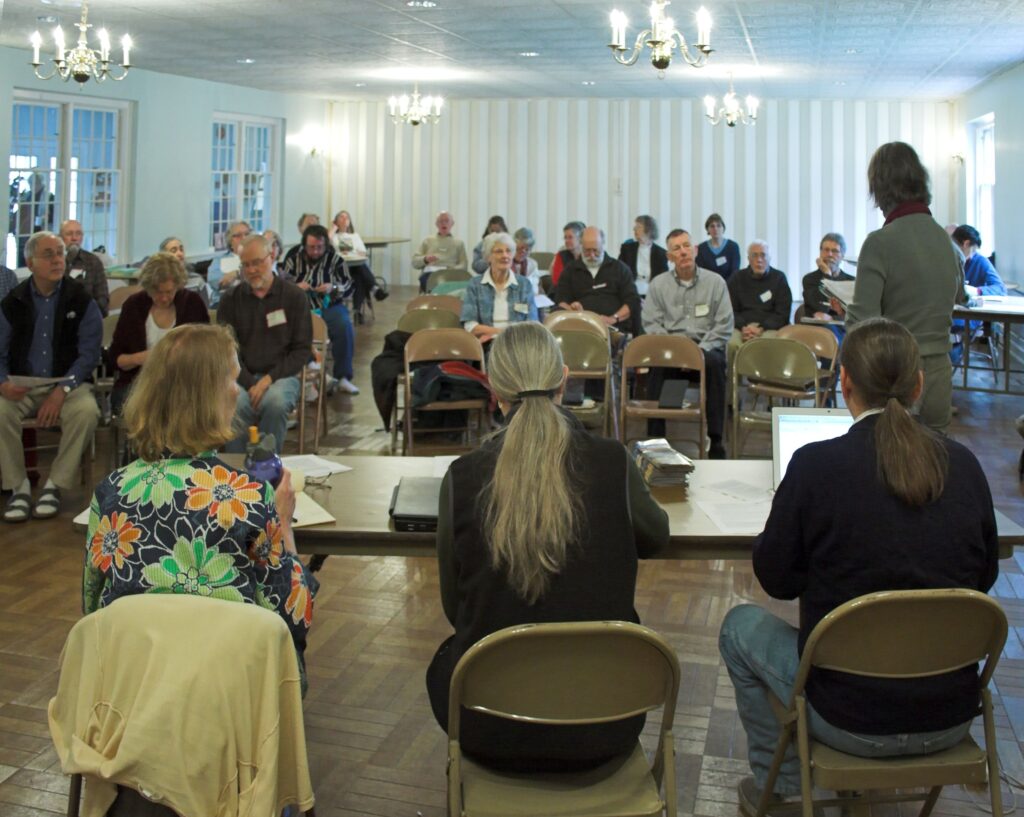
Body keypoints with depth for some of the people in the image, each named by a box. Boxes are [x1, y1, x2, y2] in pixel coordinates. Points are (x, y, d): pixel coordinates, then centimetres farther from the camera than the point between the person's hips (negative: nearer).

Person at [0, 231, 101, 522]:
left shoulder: (81, 300, -2)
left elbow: (89, 352, -7)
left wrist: (62, 390, -20)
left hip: (69, 383, -1)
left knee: (87, 411, -33)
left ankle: (55, 485, -17)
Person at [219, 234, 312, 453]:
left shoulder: (294, 296, 5)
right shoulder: (232, 299, 9)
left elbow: (302, 350, 2)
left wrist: (270, 378, -12)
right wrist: (251, 384, -11)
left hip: (281, 376, -1)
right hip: (242, 377, 1)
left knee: (276, 401, -35)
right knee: (235, 406, -33)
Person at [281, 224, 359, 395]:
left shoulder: (334, 259, 10)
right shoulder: (293, 260, 11)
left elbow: (349, 287, 9)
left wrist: (333, 288, -12)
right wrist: (295, 287, -12)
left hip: (329, 306, 0)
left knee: (344, 326, -32)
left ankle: (343, 376, -23)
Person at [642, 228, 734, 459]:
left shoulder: (715, 282, 9)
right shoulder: (659, 284, 12)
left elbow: (724, 326, 3)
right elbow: (651, 323, 5)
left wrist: (700, 350, -12)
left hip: (706, 346, 0)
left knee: (714, 363, -36)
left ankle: (714, 439, -30)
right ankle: (655, 436, -29)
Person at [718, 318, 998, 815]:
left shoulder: (817, 465, -17)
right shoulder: (962, 465, -6)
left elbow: (776, 580, -7)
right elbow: (985, 577, 7)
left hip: (853, 722, -4)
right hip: (952, 719, 5)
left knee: (740, 626, 20)